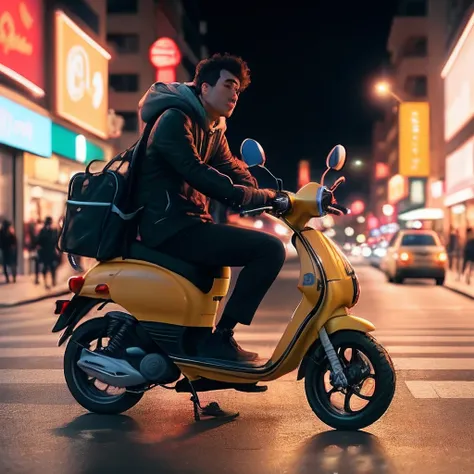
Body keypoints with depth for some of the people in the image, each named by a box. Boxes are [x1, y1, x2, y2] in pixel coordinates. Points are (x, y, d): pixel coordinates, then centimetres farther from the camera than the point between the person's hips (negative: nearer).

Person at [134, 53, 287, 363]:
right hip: (172, 225, -10)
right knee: (270, 249, -19)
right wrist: (260, 197, -27)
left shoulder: (214, 130, 20)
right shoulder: (175, 119, -9)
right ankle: (219, 338, -15)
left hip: (188, 222, 10)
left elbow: (235, 172, 11)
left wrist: (274, 197, -8)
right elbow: (195, 173, -23)